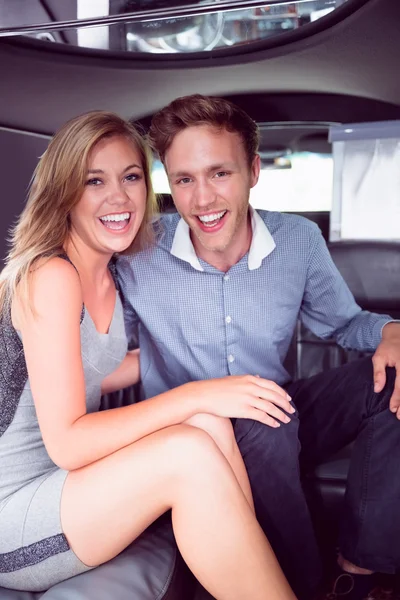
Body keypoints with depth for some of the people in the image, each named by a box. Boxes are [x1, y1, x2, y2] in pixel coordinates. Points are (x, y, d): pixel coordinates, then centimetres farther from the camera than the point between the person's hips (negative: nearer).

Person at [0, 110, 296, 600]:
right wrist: (194, 395, -25)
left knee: (209, 422, -15)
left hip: (73, 480, 8)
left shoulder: (105, 273, 5)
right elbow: (65, 443, -24)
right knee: (190, 452, -28)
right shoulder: (49, 277, -21)